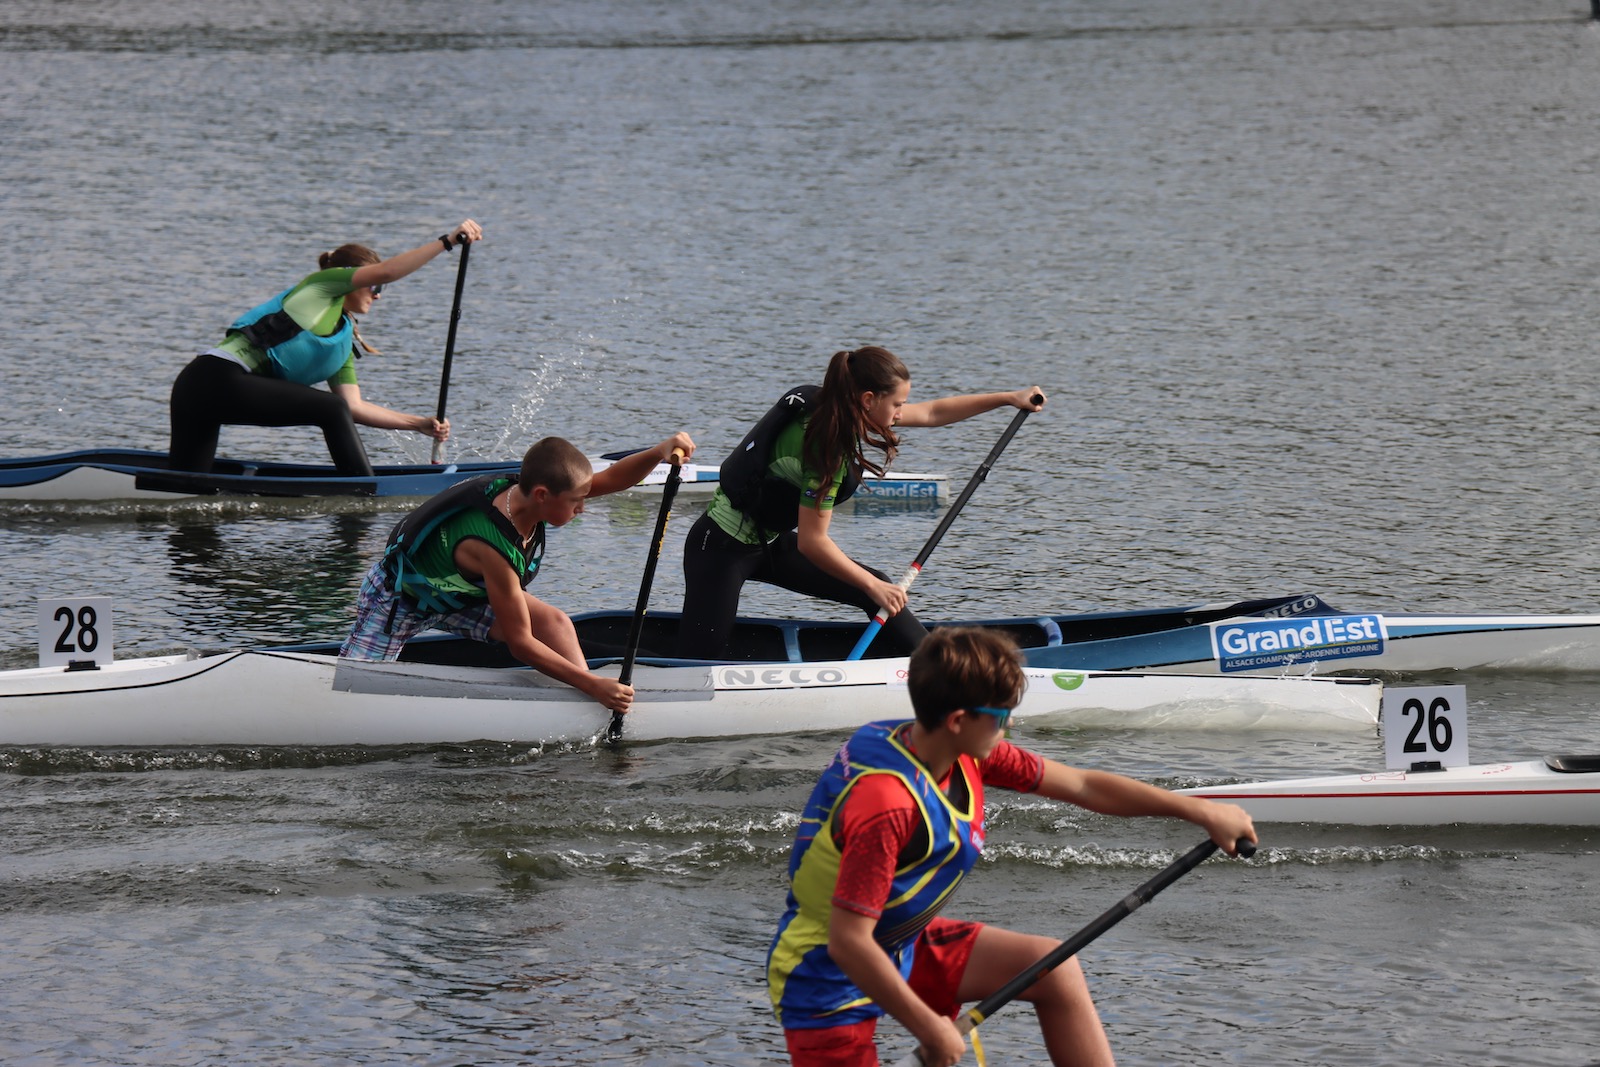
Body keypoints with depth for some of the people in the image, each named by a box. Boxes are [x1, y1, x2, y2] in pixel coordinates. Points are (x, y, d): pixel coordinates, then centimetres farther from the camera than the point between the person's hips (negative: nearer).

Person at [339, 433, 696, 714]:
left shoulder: (520, 491, -22)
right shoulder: (492, 547, -43)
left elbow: (611, 479, -14)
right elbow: (520, 644, -38)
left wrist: (660, 452, -35)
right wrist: (593, 684, -39)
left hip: (466, 592, 7)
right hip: (399, 597, -7)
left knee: (553, 623, -13)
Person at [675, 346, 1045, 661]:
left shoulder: (835, 410, -2)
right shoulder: (828, 444, -28)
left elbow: (931, 413, 11)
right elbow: (812, 543, -25)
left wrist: (1009, 398, 12)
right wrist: (873, 586, -16)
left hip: (773, 542, 10)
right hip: (725, 546, -10)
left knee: (877, 587, 6)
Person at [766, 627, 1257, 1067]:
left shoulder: (970, 756, -7)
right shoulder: (886, 804, -34)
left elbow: (1080, 785, 5)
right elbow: (848, 942, -33)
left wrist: (1199, 810, 8)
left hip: (905, 946, 9)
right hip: (828, 976, -9)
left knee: (1055, 969, 6)